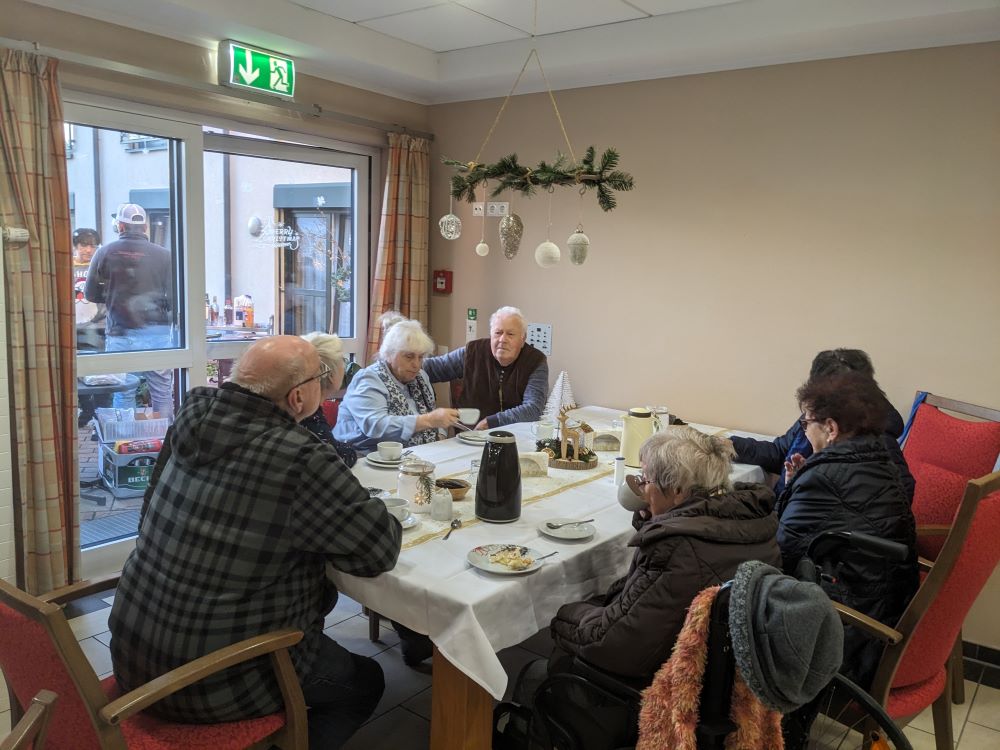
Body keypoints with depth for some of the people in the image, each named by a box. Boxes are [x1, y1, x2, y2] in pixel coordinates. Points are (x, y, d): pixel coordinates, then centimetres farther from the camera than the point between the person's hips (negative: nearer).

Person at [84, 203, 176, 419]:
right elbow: (174, 297, -3)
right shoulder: (164, 255, -2)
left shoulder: (105, 253, 1)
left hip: (120, 335, 1)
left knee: (123, 395, 8)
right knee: (163, 395, 5)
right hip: (157, 334, 0)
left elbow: (90, 294, 8)